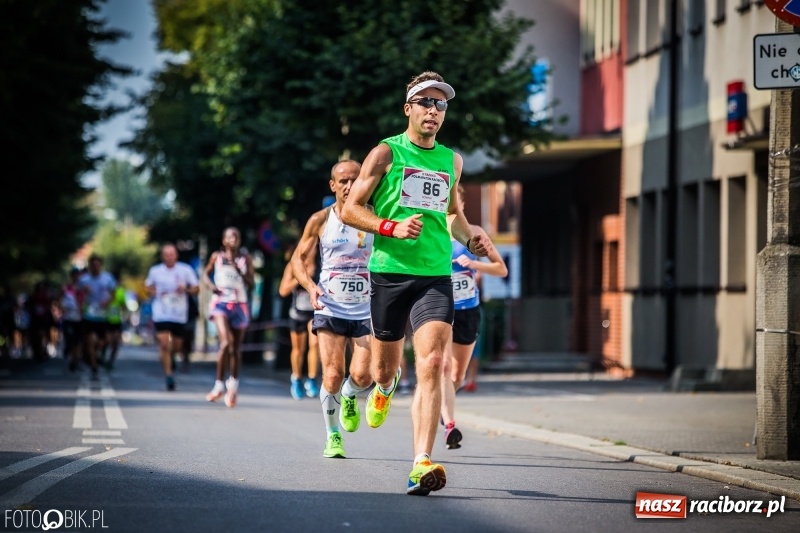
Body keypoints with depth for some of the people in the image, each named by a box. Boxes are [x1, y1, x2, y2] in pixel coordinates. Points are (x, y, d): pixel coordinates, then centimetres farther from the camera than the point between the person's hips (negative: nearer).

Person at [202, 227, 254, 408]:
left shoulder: (245, 259, 5)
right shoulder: (217, 257, 4)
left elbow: (251, 284, 2)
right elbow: (206, 274, 18)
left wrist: (239, 270, -13)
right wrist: (211, 286, -2)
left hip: (240, 305, 2)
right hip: (221, 303, -2)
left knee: (236, 347, 7)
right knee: (226, 342, -21)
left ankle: (234, 382, 30)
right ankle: (219, 385, -11)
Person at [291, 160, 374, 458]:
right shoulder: (321, 220, 1)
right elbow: (299, 259, 6)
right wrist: (310, 287, -13)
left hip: (367, 310, 1)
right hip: (330, 309, 0)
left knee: (362, 376, -10)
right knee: (333, 376, -9)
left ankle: (349, 398, 27)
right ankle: (332, 436, 11)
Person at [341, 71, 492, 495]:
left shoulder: (451, 161, 15)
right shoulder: (386, 153, 1)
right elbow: (350, 209, -1)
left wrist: (470, 239, 9)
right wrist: (392, 228, -16)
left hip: (435, 277, 2)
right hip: (388, 273, -2)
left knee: (431, 365, -16)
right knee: (385, 367, 10)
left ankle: (422, 465, -22)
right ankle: (384, 389, 51)